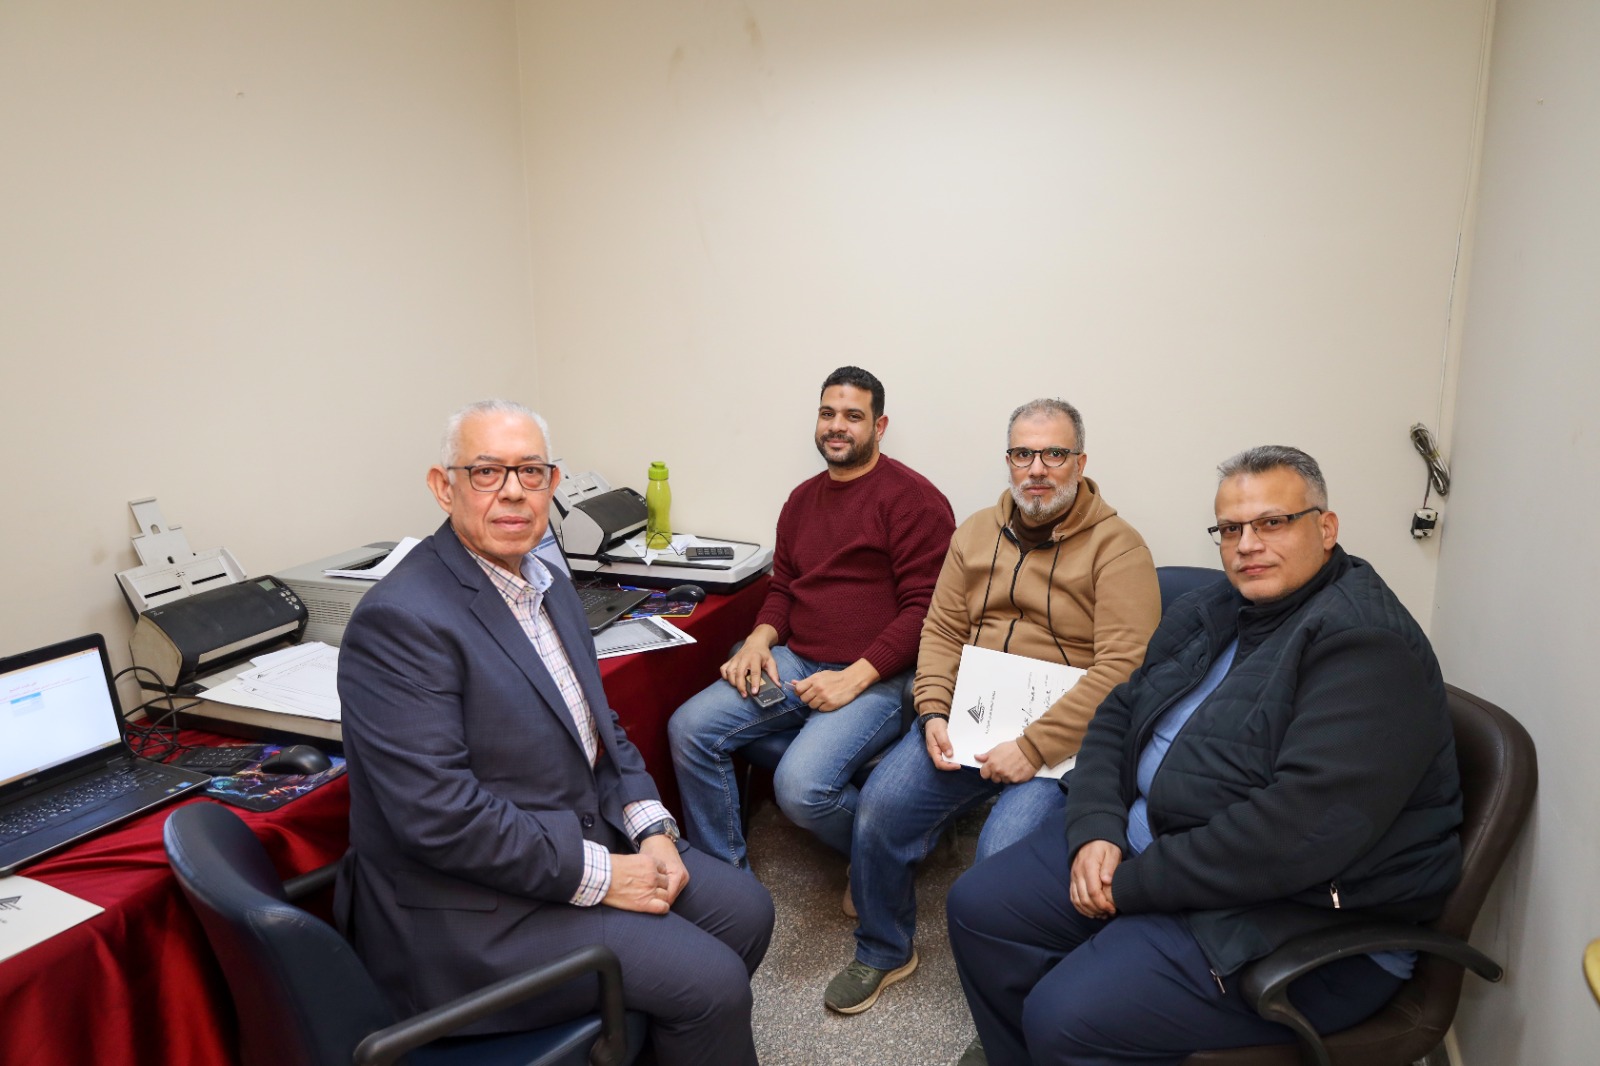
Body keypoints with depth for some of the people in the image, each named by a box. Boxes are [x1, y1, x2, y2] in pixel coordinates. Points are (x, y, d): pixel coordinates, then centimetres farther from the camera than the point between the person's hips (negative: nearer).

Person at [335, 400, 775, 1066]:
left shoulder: (547, 583, 7)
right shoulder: (402, 618, -22)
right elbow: (440, 814, -26)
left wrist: (650, 828, -2)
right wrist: (601, 875, -21)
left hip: (590, 832, 9)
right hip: (477, 910, -9)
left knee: (746, 911, 8)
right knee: (710, 981, -13)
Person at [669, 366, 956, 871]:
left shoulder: (913, 498, -6)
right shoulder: (803, 499, 18)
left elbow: (925, 607, -12)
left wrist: (855, 677, -19)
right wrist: (760, 639, 2)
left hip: (875, 677, -7)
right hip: (794, 662, 7)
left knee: (801, 785, -27)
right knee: (688, 729, -10)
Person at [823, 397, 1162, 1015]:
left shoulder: (1117, 547, -5)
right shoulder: (977, 533, 13)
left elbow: (1122, 668, -15)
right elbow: (941, 630, 14)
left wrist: (1035, 748, -20)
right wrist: (934, 713, -3)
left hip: (1060, 736, -4)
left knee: (1003, 854, -26)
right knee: (881, 804, -15)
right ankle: (883, 952, 12)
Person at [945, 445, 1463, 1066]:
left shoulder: (1366, 644, -18)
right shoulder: (1209, 613, 11)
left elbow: (1306, 825, -28)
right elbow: (1117, 717, 12)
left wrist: (1136, 883, -20)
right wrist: (1096, 829, -6)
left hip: (1297, 916, -8)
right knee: (979, 905, 3)